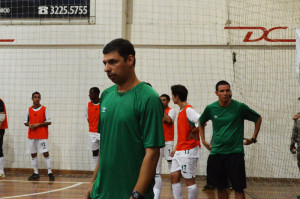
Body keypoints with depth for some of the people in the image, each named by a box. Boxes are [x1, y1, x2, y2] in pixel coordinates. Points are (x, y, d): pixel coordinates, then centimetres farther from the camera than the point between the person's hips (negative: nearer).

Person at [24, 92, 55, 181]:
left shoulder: (44, 109, -1)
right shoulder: (29, 110, 9)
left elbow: (49, 122, -4)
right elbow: (25, 122, 14)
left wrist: (38, 124, -14)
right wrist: (29, 125, -7)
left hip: (42, 136, -4)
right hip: (31, 136, 4)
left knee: (46, 153, -10)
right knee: (33, 154, 6)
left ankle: (50, 173, -8)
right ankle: (35, 173, 13)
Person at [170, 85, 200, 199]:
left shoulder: (188, 110, -13)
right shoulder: (181, 111, 16)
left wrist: (193, 132, -13)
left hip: (189, 150, -9)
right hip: (179, 151, 9)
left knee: (189, 180, -4)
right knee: (174, 176, 7)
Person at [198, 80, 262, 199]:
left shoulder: (239, 107, -5)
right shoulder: (211, 108, 3)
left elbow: (258, 119, 9)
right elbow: (201, 122, 23)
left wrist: (253, 139, 8)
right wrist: (203, 140, 17)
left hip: (235, 152, -3)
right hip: (216, 153, 3)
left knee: (238, 188, -5)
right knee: (220, 187, 9)